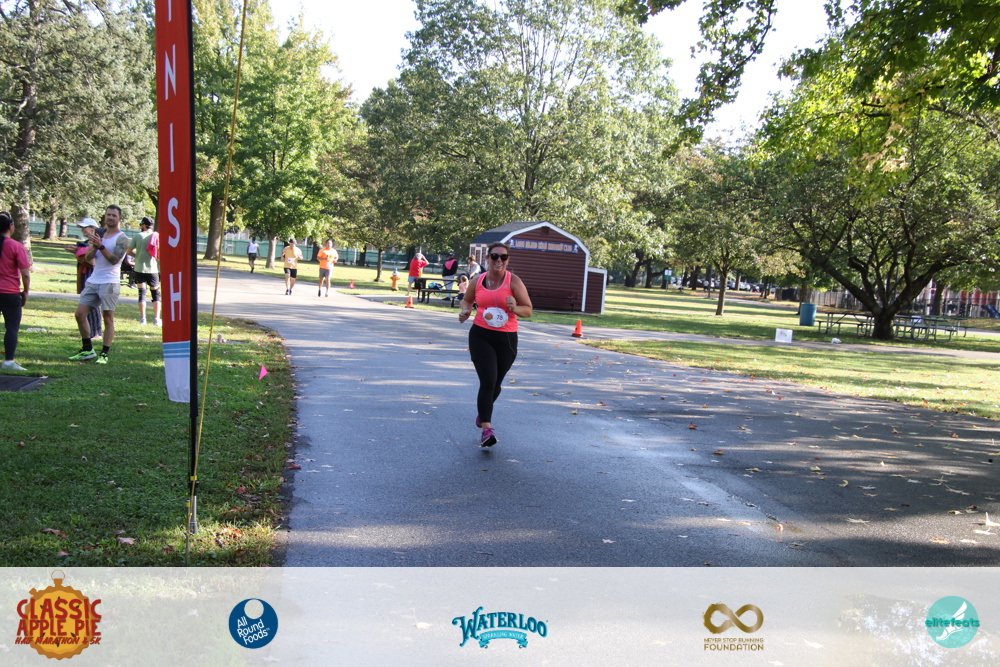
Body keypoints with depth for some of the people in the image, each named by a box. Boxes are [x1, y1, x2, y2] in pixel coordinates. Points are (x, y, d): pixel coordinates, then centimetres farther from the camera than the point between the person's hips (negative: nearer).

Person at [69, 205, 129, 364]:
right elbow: (88, 257, 10)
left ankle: (104, 354, 3)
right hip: (93, 281, 7)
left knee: (108, 319, -2)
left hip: (110, 282, -7)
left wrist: (101, 246, -21)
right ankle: (87, 350, 14)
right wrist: (94, 247, -9)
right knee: (80, 314, 3)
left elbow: (114, 259, -15)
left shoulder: (122, 239, -3)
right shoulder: (99, 234, 16)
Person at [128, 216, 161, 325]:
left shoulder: (137, 236, -1)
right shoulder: (157, 237, -1)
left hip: (139, 268, 0)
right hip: (153, 269, 0)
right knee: (156, 293, 8)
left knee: (142, 292, 7)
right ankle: (156, 318, 1)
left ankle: (142, 318, 5)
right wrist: (161, 268, 5)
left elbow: (129, 251, 0)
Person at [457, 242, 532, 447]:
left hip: (506, 338, 0)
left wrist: (515, 308, -24)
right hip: (480, 336, 0)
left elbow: (528, 310, -3)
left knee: (495, 384, 15)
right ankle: (486, 429, -14)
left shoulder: (513, 281, -5)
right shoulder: (477, 281, 3)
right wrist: (465, 311, -1)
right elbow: (467, 299, 22)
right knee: (487, 381, -15)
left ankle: (483, 413, 45)